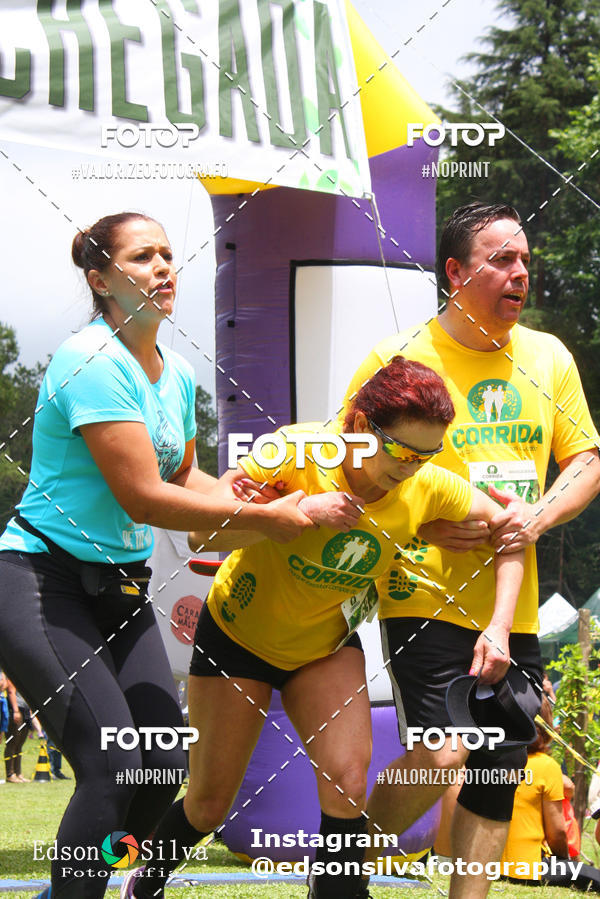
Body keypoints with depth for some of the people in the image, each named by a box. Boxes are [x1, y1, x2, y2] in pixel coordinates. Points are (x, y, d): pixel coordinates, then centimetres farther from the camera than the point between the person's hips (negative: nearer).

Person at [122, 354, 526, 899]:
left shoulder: (428, 488, -20)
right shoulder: (299, 452, -30)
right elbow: (203, 532, -33)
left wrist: (499, 627, -17)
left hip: (325, 644, 3)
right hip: (239, 631, -2)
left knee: (347, 786, -21)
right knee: (210, 804, 5)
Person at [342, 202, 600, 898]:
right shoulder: (398, 357, -6)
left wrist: (537, 515, -7)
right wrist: (424, 526, -15)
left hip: (515, 606, 5)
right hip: (426, 596, -5)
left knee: (500, 772, 7)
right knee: (441, 755, -17)